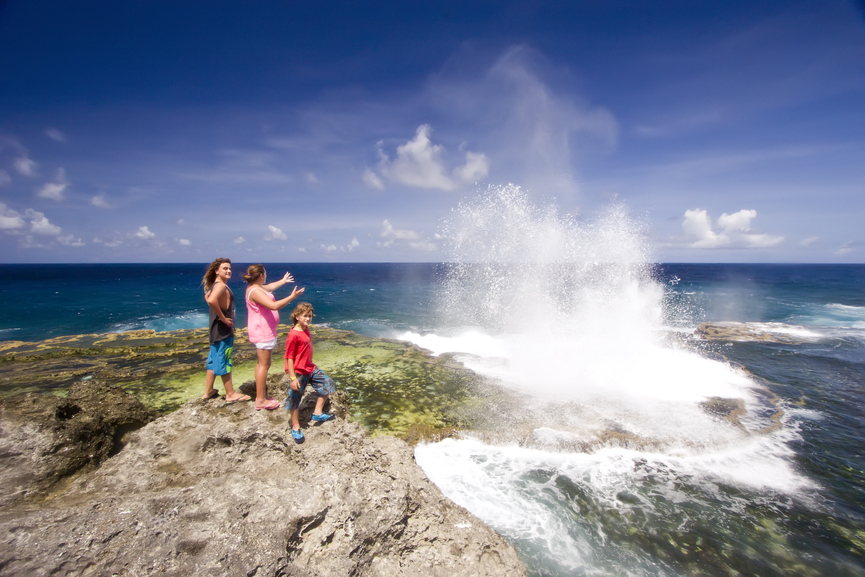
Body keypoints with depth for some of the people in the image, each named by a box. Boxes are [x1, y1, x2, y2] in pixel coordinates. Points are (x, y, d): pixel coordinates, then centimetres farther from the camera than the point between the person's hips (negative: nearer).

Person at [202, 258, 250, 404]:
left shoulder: (215, 285, 12)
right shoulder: (221, 285, -18)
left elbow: (207, 296, 31)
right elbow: (211, 300, -37)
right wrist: (223, 318, -25)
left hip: (217, 328, 10)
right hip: (223, 329, -10)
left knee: (214, 359, 17)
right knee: (224, 361, -2)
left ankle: (208, 391, 27)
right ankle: (231, 394, 7)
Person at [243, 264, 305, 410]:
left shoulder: (256, 287, 11)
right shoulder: (255, 291, -22)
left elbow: (270, 287, 33)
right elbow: (273, 306, -33)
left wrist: (283, 281, 47)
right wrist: (291, 297, -27)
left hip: (262, 331, 11)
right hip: (263, 332, -11)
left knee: (261, 363, 16)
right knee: (264, 364, -5)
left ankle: (261, 395, 26)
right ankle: (261, 400, 3)